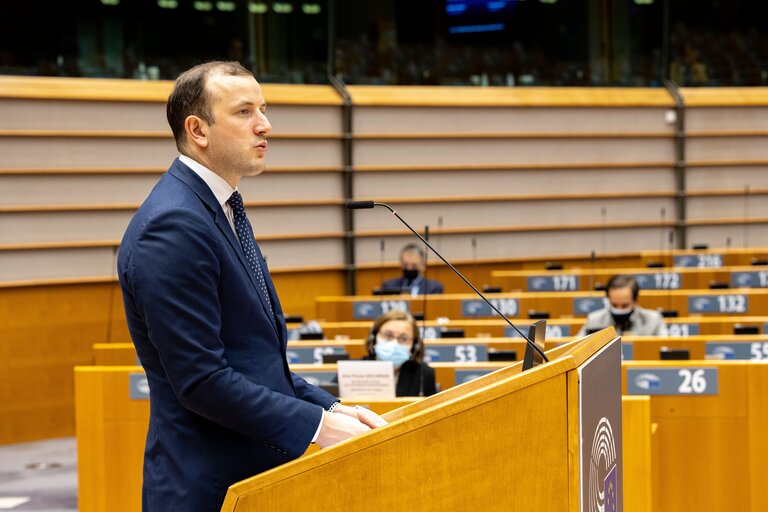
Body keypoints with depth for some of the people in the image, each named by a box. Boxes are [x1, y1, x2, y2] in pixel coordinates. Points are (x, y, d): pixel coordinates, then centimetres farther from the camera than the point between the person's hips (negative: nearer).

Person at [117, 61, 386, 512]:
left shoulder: (221, 212, 13)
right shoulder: (173, 226, -18)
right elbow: (201, 379, -22)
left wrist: (331, 407, 6)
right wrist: (318, 425, -18)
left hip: (256, 471, 9)